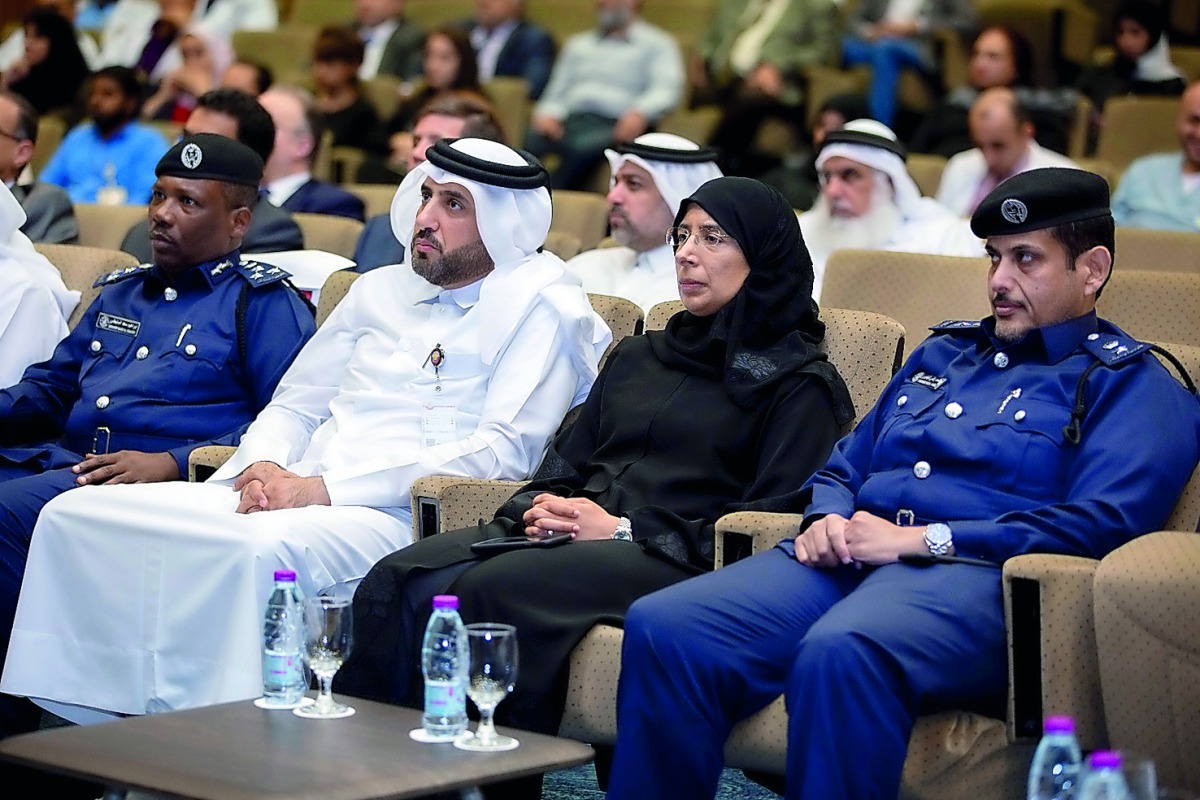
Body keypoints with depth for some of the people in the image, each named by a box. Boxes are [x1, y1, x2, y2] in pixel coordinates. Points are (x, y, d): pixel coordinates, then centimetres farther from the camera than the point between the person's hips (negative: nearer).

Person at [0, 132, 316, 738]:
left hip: (160, 482, -7)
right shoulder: (119, 292, 28)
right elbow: (52, 386, 33)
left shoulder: (263, 302, 6)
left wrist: (171, 463, -17)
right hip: (60, 458, 7)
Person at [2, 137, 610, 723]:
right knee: (75, 514, -10)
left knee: (261, 549, -40)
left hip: (396, 517, -7)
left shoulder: (541, 309, 2)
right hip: (288, 495, 7)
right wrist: (263, 465, -1)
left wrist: (326, 487, -15)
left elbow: (505, 450, -10)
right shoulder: (378, 290, 23)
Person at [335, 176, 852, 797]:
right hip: (567, 536, 6)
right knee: (397, 582, -22)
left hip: (672, 562, -6)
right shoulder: (637, 356, 28)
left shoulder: (799, 383, 6)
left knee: (491, 591, -33)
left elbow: (770, 520, -6)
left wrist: (623, 530, -11)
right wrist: (540, 508, 2)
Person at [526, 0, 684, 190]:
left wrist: (640, 113, -24)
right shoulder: (578, 44, 30)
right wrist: (547, 115, 0)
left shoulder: (657, 44, 15)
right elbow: (556, 93, 25)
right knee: (532, 142, -30)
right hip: (568, 120, 4)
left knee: (584, 148, -38)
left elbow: (667, 89, -2)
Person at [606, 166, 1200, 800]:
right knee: (661, 626, -21)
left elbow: (1103, 525, -8)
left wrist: (921, 539, -12)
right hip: (847, 558, 7)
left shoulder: (1131, 383, 8)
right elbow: (843, 466, 34)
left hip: (971, 578, -6)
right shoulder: (942, 353, 31)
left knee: (840, 652, -41)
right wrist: (826, 520, 7)